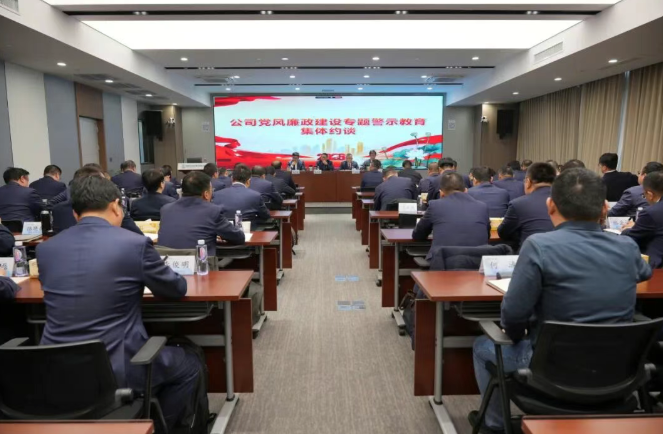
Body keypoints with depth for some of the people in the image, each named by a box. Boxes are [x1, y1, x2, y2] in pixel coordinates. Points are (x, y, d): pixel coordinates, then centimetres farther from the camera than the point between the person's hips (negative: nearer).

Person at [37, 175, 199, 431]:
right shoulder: (135, 244, -13)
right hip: (116, 369, -6)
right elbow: (177, 290, 0)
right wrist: (140, 281, 21)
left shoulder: (45, 248, 2)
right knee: (189, 366, 20)